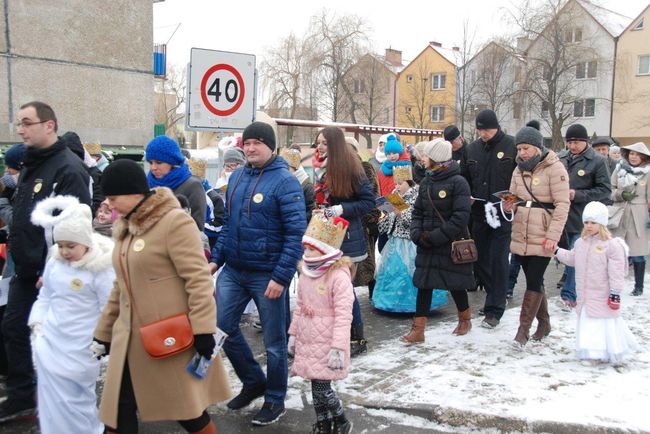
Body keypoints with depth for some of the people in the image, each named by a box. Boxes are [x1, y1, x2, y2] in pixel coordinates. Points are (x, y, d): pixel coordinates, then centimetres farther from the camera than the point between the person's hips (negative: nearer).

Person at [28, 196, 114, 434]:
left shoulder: (100, 269, -14)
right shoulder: (54, 263, 4)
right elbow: (45, 297, 16)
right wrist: (37, 322, 6)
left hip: (78, 348, -5)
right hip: (50, 343, 5)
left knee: (76, 400, 5)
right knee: (52, 398, 13)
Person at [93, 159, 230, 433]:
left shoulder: (174, 221, -15)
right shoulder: (124, 228, 12)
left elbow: (198, 279, -19)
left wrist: (203, 331, -22)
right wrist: (103, 333, 21)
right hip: (131, 339, 8)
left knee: (186, 409, 7)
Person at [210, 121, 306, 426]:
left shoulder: (284, 181, -13)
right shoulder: (236, 177, 8)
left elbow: (296, 233, -18)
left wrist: (282, 277, -22)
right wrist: (216, 258, 11)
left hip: (268, 275, -6)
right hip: (233, 271, 7)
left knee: (274, 341, 8)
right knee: (223, 327, 13)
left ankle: (275, 399, 28)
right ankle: (253, 381, 35)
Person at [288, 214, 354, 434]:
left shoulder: (339, 276, -19)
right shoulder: (306, 273, 6)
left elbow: (343, 315, -21)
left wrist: (338, 348, -23)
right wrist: (293, 334, 17)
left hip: (327, 344, -7)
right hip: (308, 342, 7)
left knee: (321, 388, -2)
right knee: (316, 387, 15)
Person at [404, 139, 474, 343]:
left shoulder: (458, 182, -13)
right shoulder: (426, 182, 7)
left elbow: (461, 217, -19)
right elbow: (417, 211, 11)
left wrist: (435, 237, -21)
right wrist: (417, 233, -7)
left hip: (452, 245, -5)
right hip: (427, 246, 6)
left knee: (455, 284, 10)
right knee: (424, 284, 3)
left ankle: (465, 319, 36)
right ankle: (418, 330, 8)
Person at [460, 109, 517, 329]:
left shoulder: (512, 146, -6)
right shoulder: (472, 149, 9)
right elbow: (464, 178, 19)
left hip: (503, 215, -5)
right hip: (478, 214, 6)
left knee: (498, 261, -2)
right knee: (479, 260, 12)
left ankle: (494, 310, 5)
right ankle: (495, 298, 31)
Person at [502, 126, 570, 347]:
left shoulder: (554, 168, -9)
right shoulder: (519, 170, 11)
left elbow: (562, 204, -12)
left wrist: (553, 236, -18)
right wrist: (510, 206, -7)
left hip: (542, 238, -6)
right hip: (520, 236, 6)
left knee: (534, 281, -5)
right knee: (534, 280, 14)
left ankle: (523, 329, 1)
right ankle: (544, 322, 29)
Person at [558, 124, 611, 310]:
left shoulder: (598, 161, -5)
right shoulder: (560, 158, 8)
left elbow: (605, 190, -6)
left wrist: (577, 195, -15)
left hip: (582, 219, -4)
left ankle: (569, 295, 6)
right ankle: (573, 291, 28)